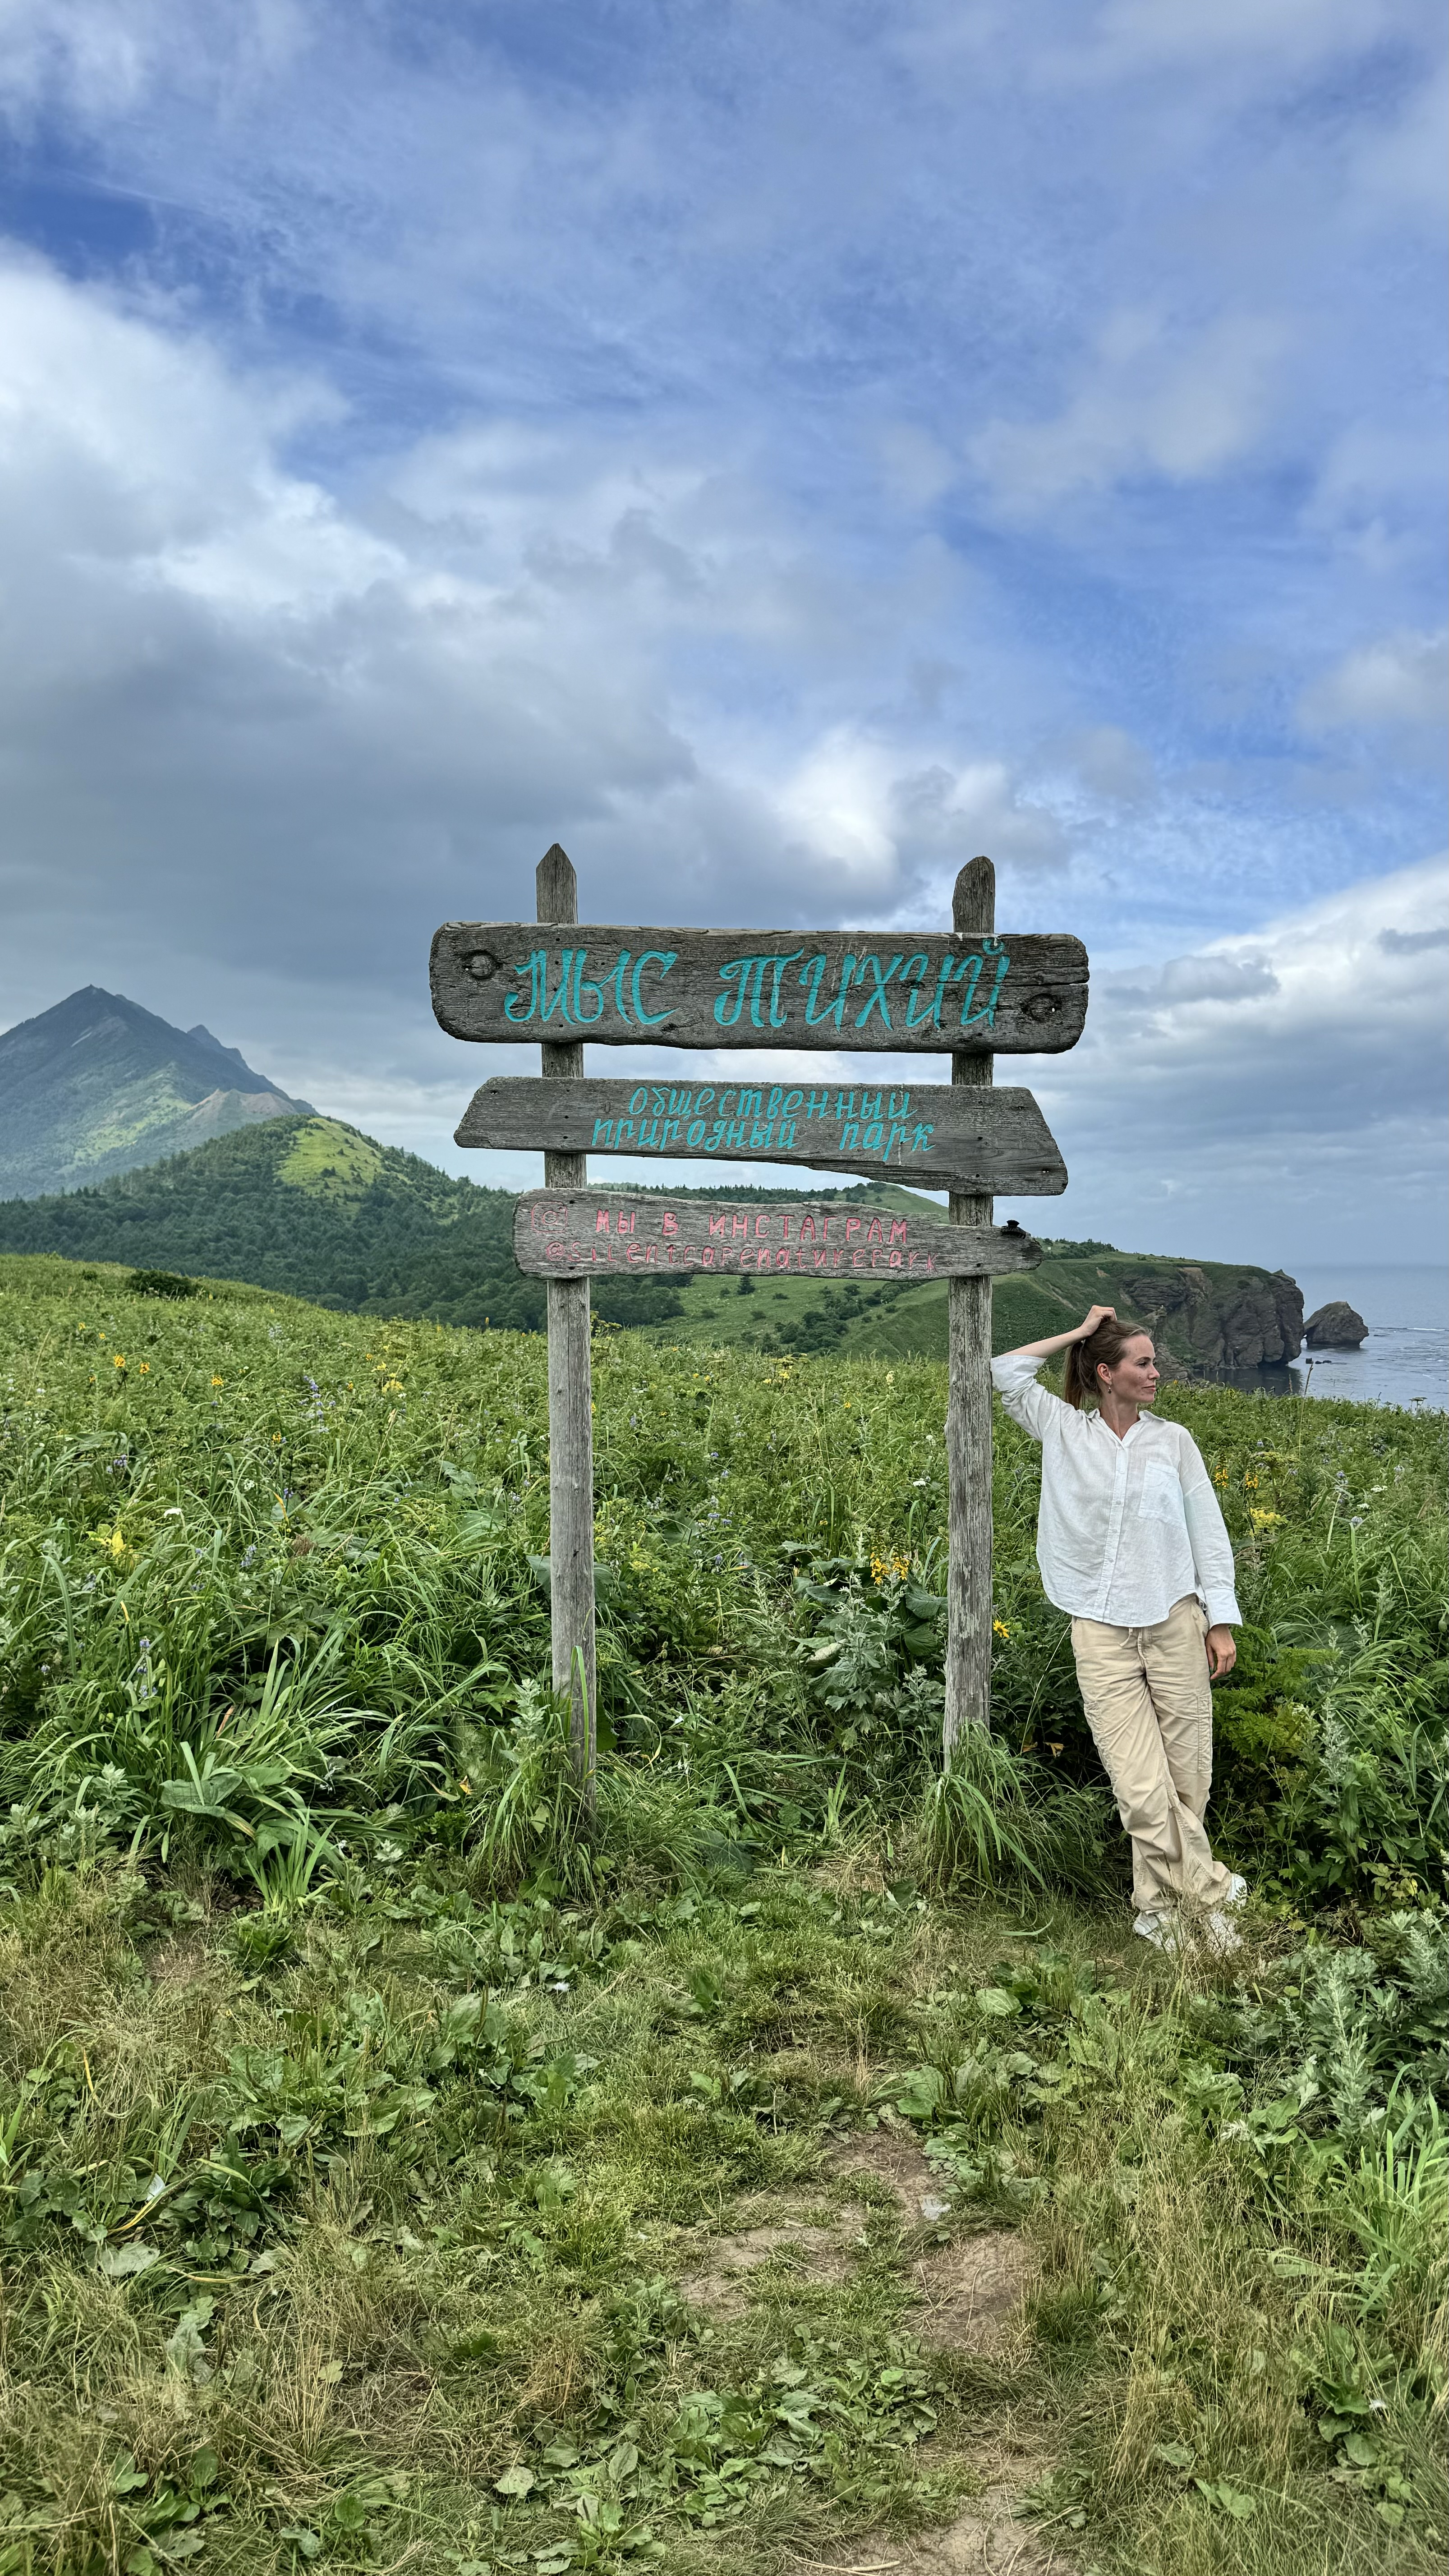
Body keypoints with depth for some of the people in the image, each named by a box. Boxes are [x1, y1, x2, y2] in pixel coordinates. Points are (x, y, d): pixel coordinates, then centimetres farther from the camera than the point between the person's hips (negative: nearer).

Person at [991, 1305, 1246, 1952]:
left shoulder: (1173, 1440, 8)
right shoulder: (1064, 1431, 6)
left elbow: (1208, 1534, 9)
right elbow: (1004, 1372, -1)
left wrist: (1222, 1621, 3)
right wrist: (1077, 1333, 4)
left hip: (1176, 1623, 2)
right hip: (1102, 1632, -1)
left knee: (1188, 1781, 4)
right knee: (1143, 1791, -9)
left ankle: (1159, 1905, 20)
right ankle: (1211, 1895, 7)